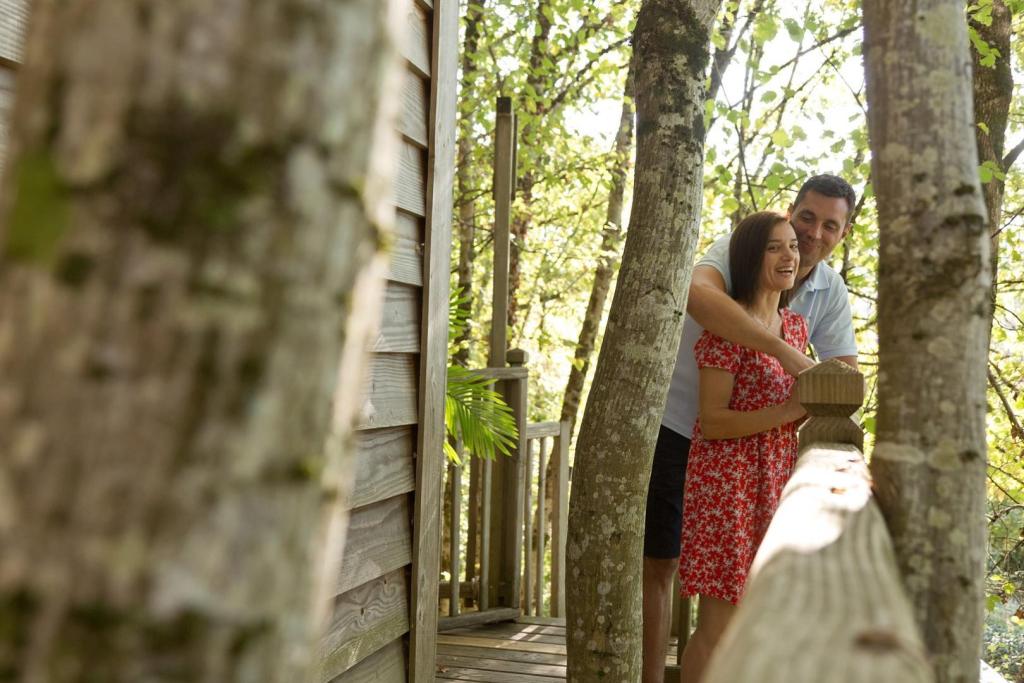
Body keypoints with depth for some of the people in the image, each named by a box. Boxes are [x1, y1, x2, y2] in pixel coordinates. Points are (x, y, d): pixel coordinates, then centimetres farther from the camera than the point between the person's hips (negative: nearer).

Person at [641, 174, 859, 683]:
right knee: (658, 561, 0)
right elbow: (697, 295, -44)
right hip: (676, 426, -5)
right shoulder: (738, 251, -20)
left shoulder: (831, 292, -2)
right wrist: (785, 352, -49)